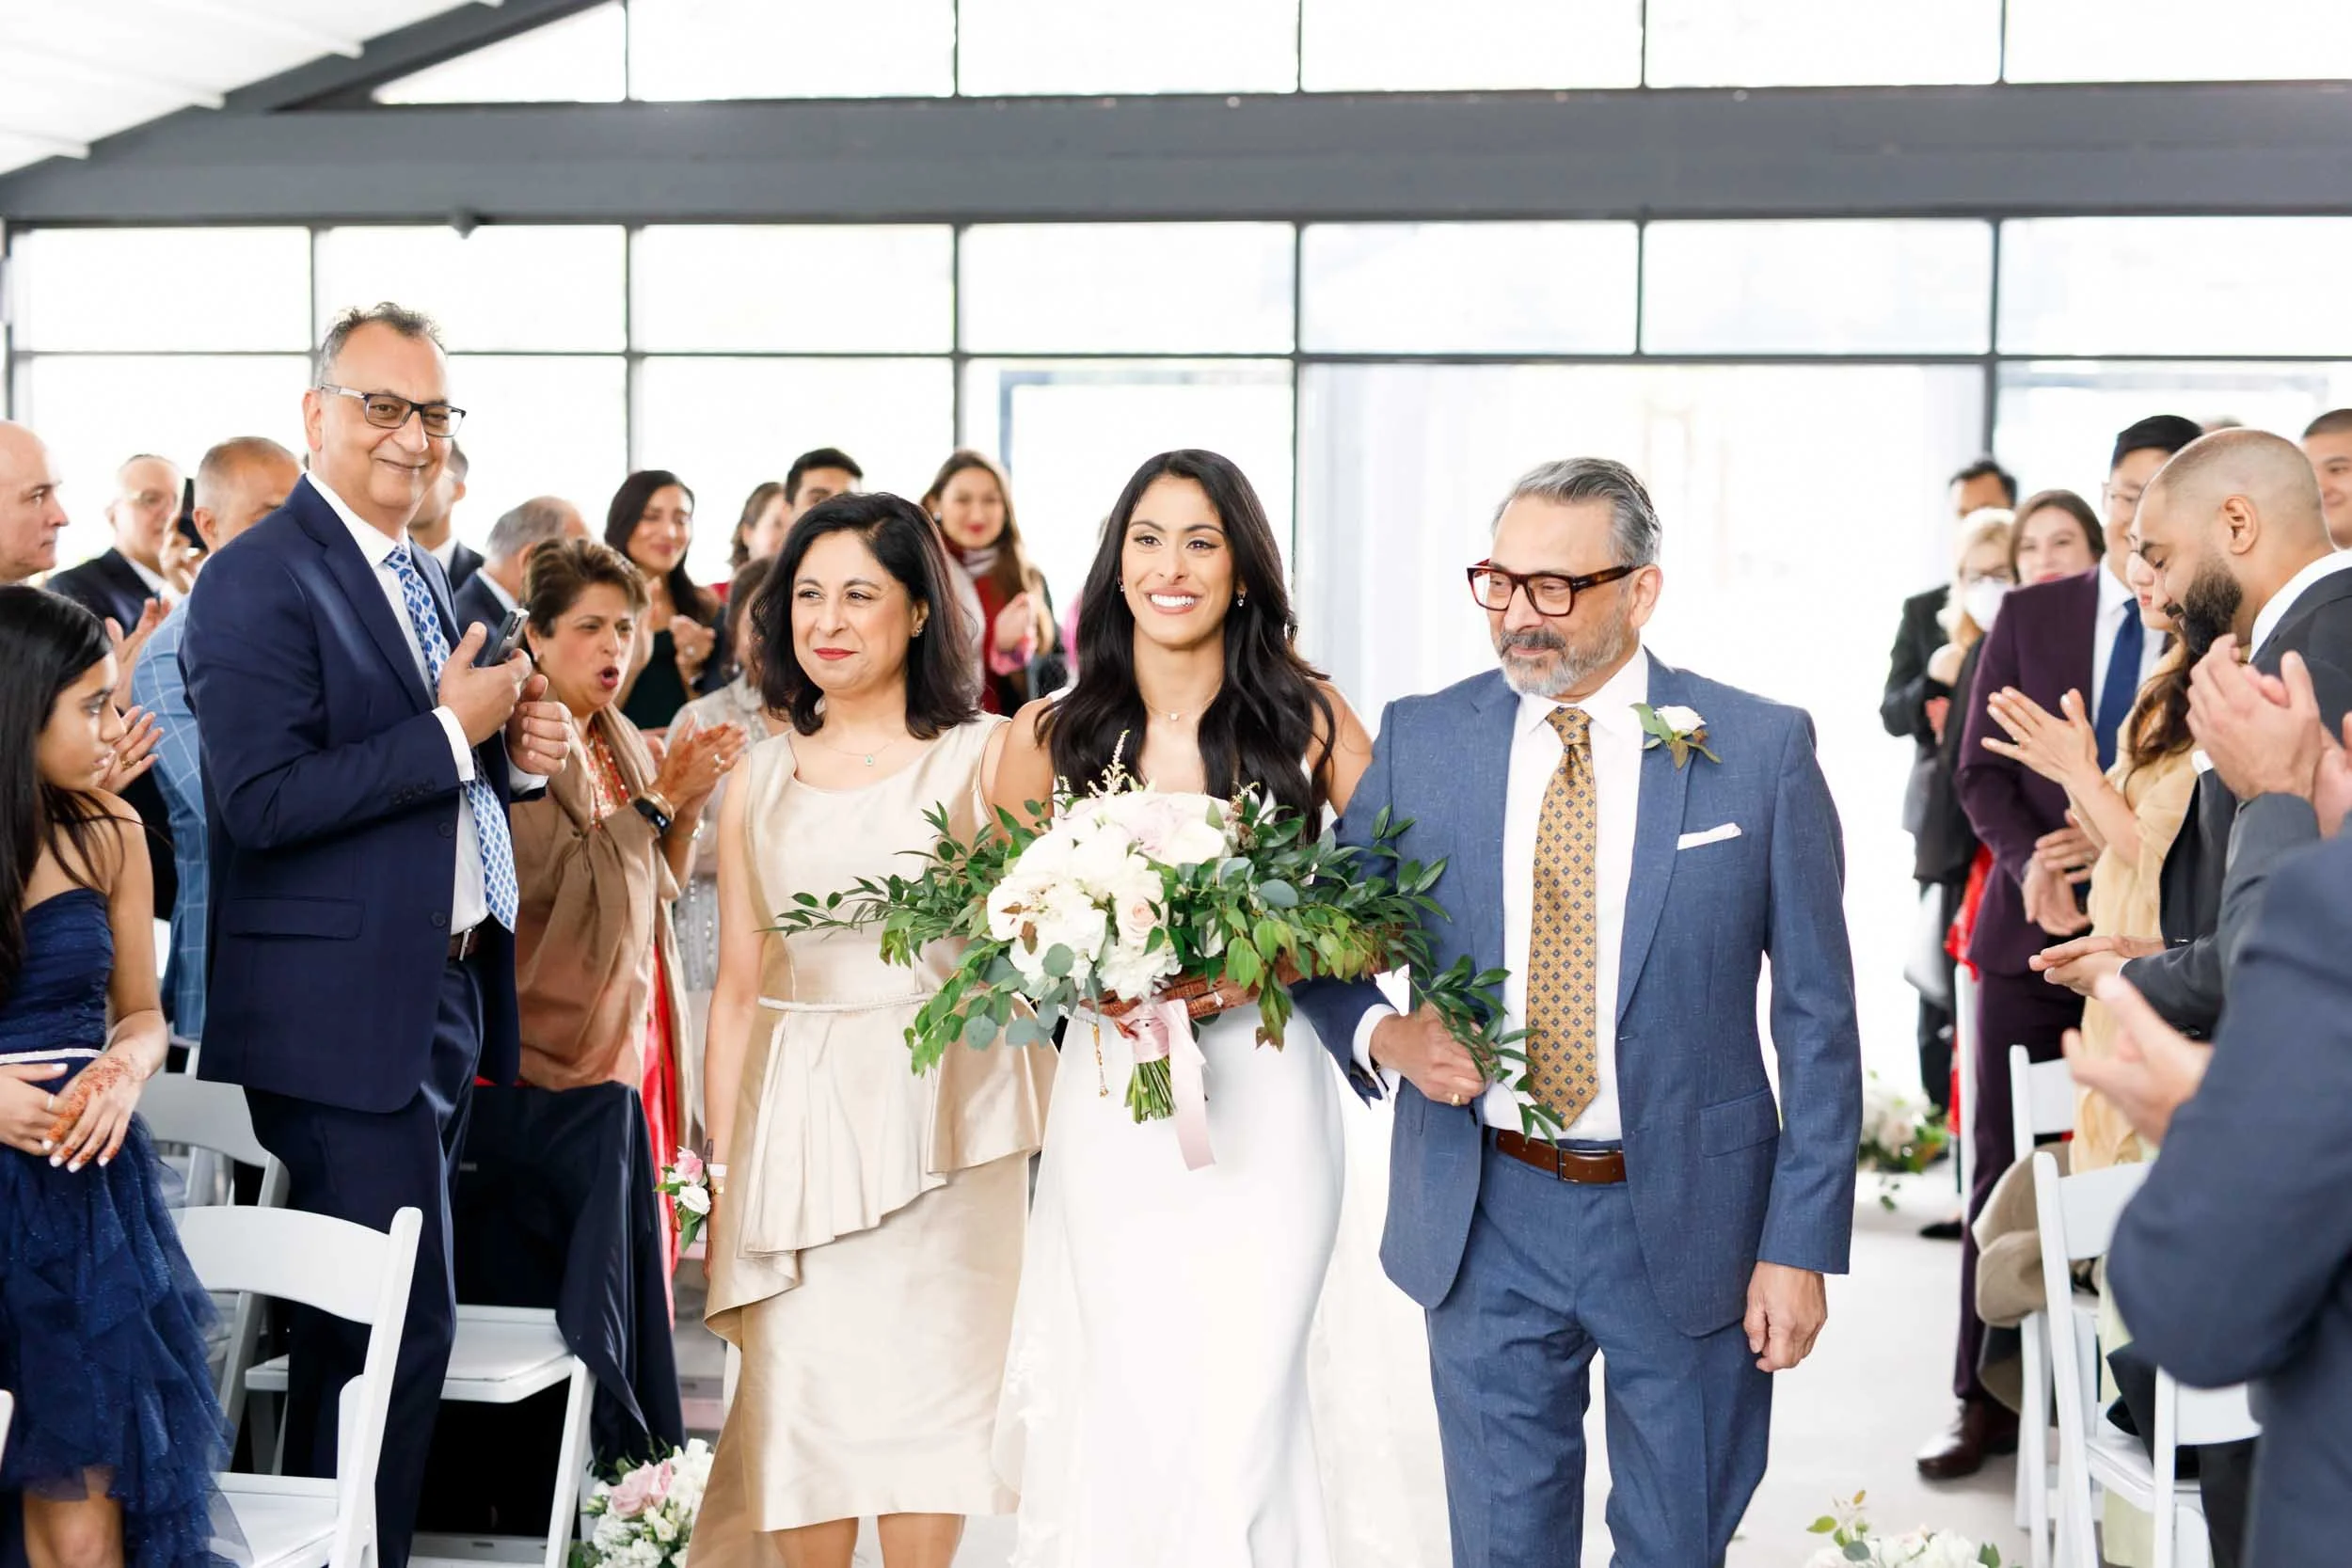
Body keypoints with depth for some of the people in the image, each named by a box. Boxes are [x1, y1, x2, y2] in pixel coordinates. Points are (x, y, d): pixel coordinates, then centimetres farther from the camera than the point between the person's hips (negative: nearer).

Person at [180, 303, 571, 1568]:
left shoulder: (417, 575, 17)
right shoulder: (261, 581, -12)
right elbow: (262, 801, -21)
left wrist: (517, 748, 4)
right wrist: (451, 729, -19)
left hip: (441, 1000, 9)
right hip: (345, 1012, -9)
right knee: (404, 1323, -7)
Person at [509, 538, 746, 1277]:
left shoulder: (621, 740, 13)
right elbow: (555, 875, -20)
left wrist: (688, 798, -1)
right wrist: (661, 797, -15)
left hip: (641, 1033, 7)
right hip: (565, 1045, -7)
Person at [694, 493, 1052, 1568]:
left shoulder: (984, 757, 2)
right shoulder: (760, 782, 11)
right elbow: (737, 988, 12)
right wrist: (723, 1171, 9)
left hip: (939, 1116, -3)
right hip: (798, 1120, 3)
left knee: (927, 1388, -2)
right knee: (800, 1393, 3)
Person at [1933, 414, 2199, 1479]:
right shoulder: (2031, 613, 4)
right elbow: (1981, 772, 4)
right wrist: (2032, 868, -13)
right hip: (2033, 925, 2)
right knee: (2002, 1170, 5)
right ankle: (1987, 1401, 14)